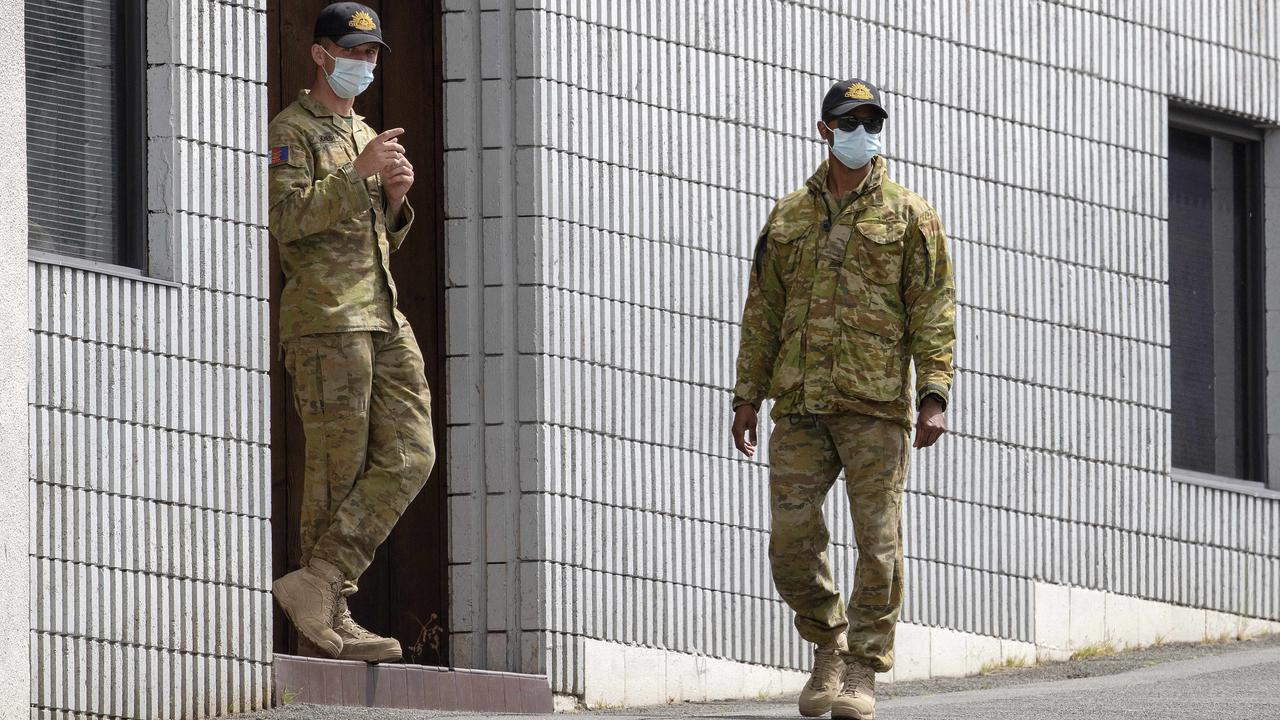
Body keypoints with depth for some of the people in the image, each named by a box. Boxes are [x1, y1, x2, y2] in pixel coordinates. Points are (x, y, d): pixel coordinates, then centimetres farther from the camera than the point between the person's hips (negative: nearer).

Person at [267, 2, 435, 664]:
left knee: (409, 454, -6)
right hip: (325, 315, -8)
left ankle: (318, 581, -8)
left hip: (384, 317, 8)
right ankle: (328, 617, -8)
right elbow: (286, 216, -16)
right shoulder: (291, 131, 0)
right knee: (338, 466, -9)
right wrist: (359, 174, -18)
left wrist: (394, 199, 8)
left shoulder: (363, 134, 26)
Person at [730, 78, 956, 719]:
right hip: (800, 402, 3)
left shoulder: (910, 217, 5)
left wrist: (934, 395, -10)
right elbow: (762, 311, 17)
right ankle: (829, 646, 17)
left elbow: (933, 311, 0)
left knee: (877, 541, -4)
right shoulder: (788, 217, 15)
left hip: (876, 403, -3)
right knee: (791, 539, -3)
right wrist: (747, 396, 11)